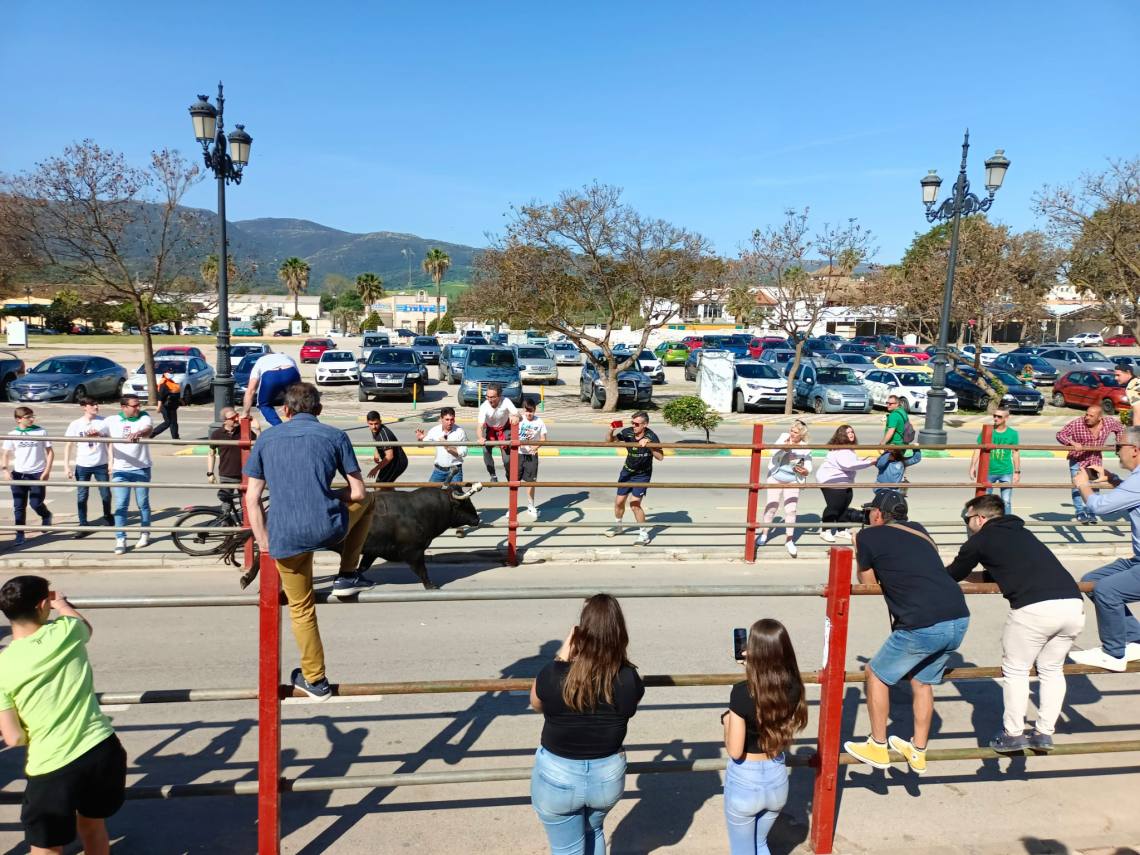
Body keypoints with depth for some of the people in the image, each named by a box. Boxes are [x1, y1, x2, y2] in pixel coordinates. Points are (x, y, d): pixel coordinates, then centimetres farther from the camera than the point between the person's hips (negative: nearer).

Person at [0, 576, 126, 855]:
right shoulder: (66, 631, -5)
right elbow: (86, 626, 24)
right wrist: (61, 604, 40)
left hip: (51, 768, -2)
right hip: (102, 750, 3)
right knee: (93, 825, 27)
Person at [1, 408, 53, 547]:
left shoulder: (41, 432, 0)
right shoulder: (12, 434, 3)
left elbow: (50, 452, 3)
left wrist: (47, 470, -7)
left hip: (37, 473, -2)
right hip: (18, 474, 2)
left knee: (35, 503, -5)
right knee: (19, 506, 3)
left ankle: (46, 516, 29)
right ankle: (20, 534, 12)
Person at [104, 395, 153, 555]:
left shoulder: (144, 418, -4)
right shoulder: (112, 421, 2)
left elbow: (148, 429, -24)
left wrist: (138, 433, -46)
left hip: (141, 469, -1)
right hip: (120, 470, 1)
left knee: (143, 504, 10)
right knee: (121, 505, -1)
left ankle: (145, 534, 26)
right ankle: (120, 539, 4)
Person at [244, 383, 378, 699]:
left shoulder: (266, 439, 12)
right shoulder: (334, 436, 6)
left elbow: (252, 498, 8)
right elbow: (358, 492, 4)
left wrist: (263, 542, 14)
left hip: (285, 539, 2)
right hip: (328, 529, -2)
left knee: (301, 608, 23)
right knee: (368, 499, 29)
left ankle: (315, 680, 31)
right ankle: (347, 576, 26)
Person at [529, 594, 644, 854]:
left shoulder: (553, 675, -26)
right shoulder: (630, 679, -21)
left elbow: (536, 704, -3)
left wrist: (562, 655, -5)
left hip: (557, 776, -2)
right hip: (608, 775, 2)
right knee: (593, 831, 33)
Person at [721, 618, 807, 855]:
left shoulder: (742, 692, -27)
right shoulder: (794, 688, -12)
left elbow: (735, 751, -22)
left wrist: (727, 720, -5)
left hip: (745, 782, -5)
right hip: (777, 778, 5)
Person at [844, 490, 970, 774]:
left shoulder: (868, 536, 4)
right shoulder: (917, 530, 20)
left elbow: (868, 584, 14)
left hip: (924, 626, -6)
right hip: (959, 619, 7)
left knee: (876, 675, 15)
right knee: (922, 681, 26)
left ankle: (877, 748, 24)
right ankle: (918, 753, 36)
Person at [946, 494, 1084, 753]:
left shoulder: (980, 540, 9)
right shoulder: (1021, 533, 28)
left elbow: (951, 576, 19)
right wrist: (977, 575, 47)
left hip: (1034, 608, -6)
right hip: (1073, 604, 7)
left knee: (1015, 671, 11)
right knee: (1052, 669, 22)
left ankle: (1013, 735, 17)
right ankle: (1045, 733, 25)